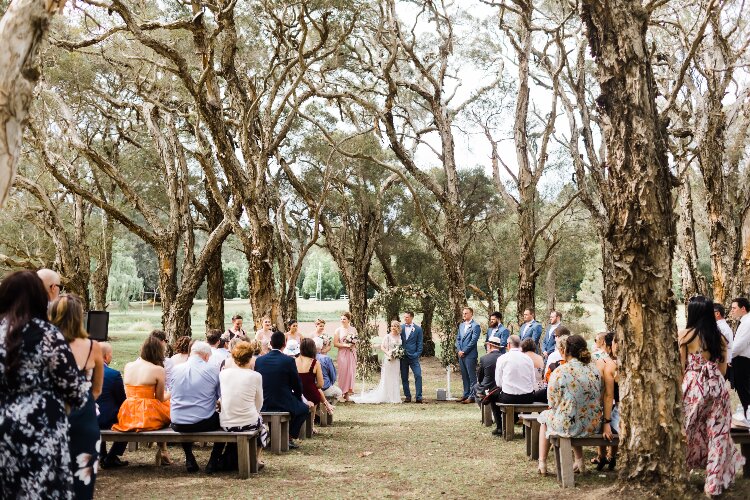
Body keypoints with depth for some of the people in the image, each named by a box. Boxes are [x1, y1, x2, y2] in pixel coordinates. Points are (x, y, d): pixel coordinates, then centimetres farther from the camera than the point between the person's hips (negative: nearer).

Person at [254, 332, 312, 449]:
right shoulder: (289, 360, -13)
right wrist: (298, 399, 17)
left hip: (263, 406, 5)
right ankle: (289, 437, 13)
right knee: (305, 408, 23)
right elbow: (297, 385, -4)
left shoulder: (259, 360, -2)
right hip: (284, 405, -5)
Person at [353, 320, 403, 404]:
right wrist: (388, 353, -22)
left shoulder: (399, 337, 8)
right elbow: (382, 347, -11)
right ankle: (387, 397, 6)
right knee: (387, 378, 1)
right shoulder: (387, 336, -7)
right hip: (389, 359, -5)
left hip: (397, 360, 5)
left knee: (395, 379, 9)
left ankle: (394, 397, 17)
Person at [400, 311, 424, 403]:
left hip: (413, 356, -2)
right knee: (404, 377, 5)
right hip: (402, 356, 2)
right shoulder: (400, 327, 8)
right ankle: (407, 396, 14)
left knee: (418, 376, -10)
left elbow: (419, 343, 3)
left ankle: (419, 397, -5)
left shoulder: (418, 329, 3)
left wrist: (417, 354, -7)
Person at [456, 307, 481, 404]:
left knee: (472, 376, -3)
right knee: (464, 376, 12)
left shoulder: (475, 326, -8)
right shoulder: (461, 325, 16)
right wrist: (459, 350, 0)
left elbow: (473, 341, -14)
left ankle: (472, 396, -1)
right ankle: (466, 394, 20)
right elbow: (458, 339, 16)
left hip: (470, 355, -7)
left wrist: (464, 351, -13)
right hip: (461, 355, 7)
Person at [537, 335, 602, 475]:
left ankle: (542, 464, 29)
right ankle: (579, 460, 31)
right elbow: (599, 399, 9)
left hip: (568, 425, -4)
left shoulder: (559, 372, -15)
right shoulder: (594, 369, 0)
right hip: (593, 425, 5)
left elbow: (552, 403, -8)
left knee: (544, 416, 28)